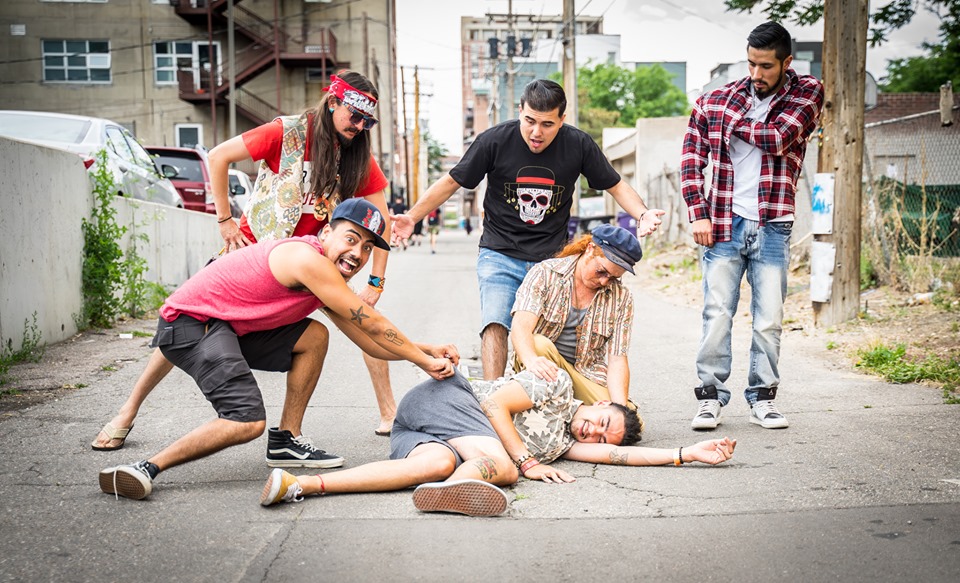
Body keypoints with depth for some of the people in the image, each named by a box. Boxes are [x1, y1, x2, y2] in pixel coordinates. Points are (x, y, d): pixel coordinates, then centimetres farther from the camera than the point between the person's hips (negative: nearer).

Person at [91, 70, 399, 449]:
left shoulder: (359, 157, -7)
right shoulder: (287, 133, -17)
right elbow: (218, 157, -11)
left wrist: (376, 283, -11)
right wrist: (224, 220, -10)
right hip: (253, 246, -3)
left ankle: (389, 414, 3)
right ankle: (126, 414, 8)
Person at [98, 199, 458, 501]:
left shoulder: (329, 284, 12)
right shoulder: (308, 259, -19)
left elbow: (370, 342, 15)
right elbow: (371, 324, -16)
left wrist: (423, 350, 2)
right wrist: (423, 361, -8)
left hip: (228, 328, 10)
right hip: (190, 321, -10)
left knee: (315, 336, 6)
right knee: (248, 422, -24)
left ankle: (286, 440, 10)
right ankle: (147, 468, -19)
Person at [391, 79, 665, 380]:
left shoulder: (578, 144, -5)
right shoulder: (496, 140, -9)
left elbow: (616, 186, 7)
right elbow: (451, 182, 1)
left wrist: (642, 214, -12)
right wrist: (412, 217, -5)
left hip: (552, 259, 2)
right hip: (500, 254, -1)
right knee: (495, 323, -19)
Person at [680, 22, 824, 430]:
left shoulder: (807, 93, 3)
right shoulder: (716, 100, 5)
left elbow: (779, 138, -14)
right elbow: (691, 157, 5)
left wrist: (734, 125, -3)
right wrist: (698, 213, -4)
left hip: (773, 227, 0)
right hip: (723, 225, 0)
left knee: (769, 319, 4)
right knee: (716, 314, -2)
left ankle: (762, 399, 17)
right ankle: (710, 397, 8)